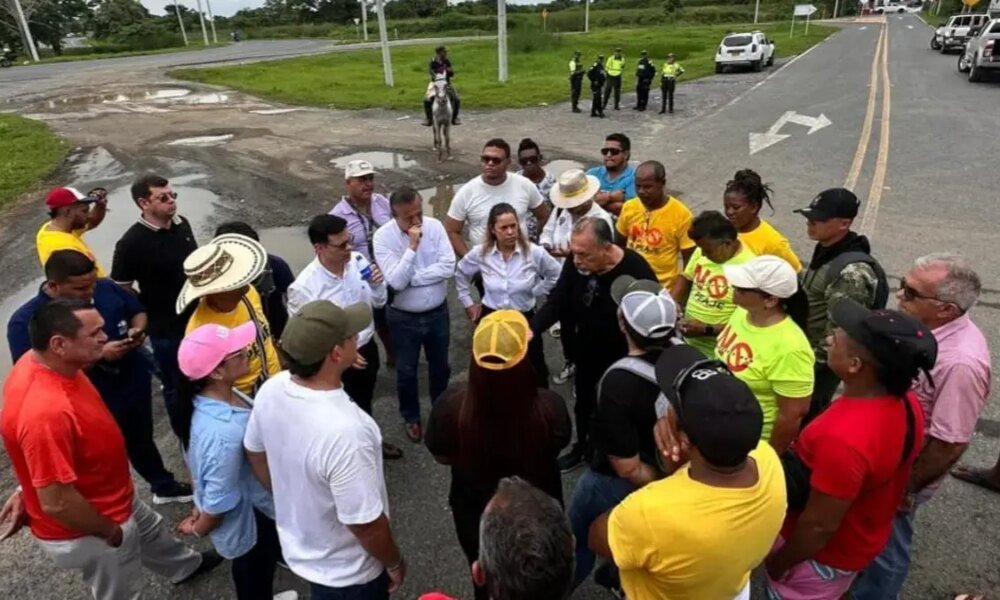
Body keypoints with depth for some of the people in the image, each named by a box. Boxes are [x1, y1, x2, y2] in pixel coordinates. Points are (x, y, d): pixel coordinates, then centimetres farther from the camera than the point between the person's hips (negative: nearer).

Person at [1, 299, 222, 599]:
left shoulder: (43, 361, -14)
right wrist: (112, 531, -18)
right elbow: (56, 502, -35)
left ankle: (186, 566, 62)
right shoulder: (46, 412, -42)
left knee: (150, 530, 34)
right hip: (87, 533, -9)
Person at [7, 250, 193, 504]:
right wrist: (98, 355, -32)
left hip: (136, 385, 5)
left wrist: (138, 330, -15)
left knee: (141, 441, 28)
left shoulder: (106, 289, -11)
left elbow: (138, 311, 8)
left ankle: (164, 486, 52)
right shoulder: (25, 322, -23)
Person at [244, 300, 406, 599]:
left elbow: (255, 453, 2)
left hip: (299, 546, 6)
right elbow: (365, 525, -29)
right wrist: (394, 562, -10)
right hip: (346, 571, -6)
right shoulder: (344, 431, -41)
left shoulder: (271, 390, -17)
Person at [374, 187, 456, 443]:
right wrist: (412, 247, -31)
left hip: (438, 312, 3)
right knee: (406, 372, 14)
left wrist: (412, 278, -20)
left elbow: (448, 267, -17)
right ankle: (411, 417, 38)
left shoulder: (435, 226, -10)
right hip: (404, 318, -2)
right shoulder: (383, 237, -18)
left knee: (440, 366, 21)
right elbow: (396, 281, -26)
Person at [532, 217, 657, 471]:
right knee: (583, 402, 25)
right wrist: (532, 329, -28)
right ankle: (582, 447, 52)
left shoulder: (636, 271, -33)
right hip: (587, 349, 5)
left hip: (623, 356, -5)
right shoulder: (575, 263, -20)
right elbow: (557, 302, -12)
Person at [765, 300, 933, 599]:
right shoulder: (906, 403, -15)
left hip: (823, 555, -7)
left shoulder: (842, 438, -41)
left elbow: (820, 526, -28)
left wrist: (779, 562, -11)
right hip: (862, 540, 7)